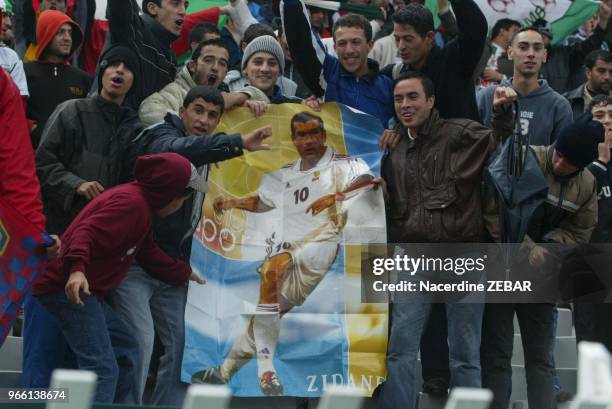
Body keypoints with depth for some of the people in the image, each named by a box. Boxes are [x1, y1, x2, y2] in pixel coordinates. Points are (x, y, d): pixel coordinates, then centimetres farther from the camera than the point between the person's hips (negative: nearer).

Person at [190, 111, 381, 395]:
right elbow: (262, 201, 37)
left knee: (273, 268, -32)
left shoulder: (342, 165, 1)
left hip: (322, 243, -7)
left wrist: (337, 196, -34)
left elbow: (367, 181, -18)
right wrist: (233, 203, 19)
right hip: (289, 248, 7)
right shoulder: (287, 175, 23)